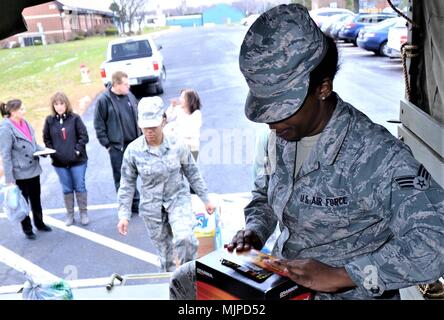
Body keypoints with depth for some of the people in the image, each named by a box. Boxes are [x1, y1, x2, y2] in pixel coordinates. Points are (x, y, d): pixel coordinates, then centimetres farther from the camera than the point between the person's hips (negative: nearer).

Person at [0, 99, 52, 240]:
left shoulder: (24, 122, 2)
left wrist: (43, 150, -5)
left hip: (33, 169, 7)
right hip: (20, 173, -6)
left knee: (36, 199, 21)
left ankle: (39, 223, 39)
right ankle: (27, 229, 28)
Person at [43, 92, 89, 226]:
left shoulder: (75, 118, -6)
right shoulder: (49, 120, 0)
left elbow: (84, 136, -6)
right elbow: (46, 139, 6)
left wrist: (77, 150, -12)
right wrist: (52, 152, -5)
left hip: (78, 160, -2)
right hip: (59, 162, 2)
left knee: (80, 187, 7)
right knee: (67, 189, 12)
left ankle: (83, 213, 21)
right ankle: (69, 214, 24)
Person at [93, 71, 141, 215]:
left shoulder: (130, 96, 5)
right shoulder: (103, 100, -10)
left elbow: (137, 117, 14)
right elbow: (99, 124, -7)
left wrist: (141, 137, 10)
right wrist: (107, 144, -9)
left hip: (134, 144, 4)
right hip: (117, 146, -4)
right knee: (121, 178, 5)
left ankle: (135, 204, 27)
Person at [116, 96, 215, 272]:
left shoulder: (177, 145, -12)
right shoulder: (133, 150, -12)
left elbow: (192, 173, 1)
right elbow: (127, 184, -2)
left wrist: (206, 199, 6)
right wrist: (124, 215, -3)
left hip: (178, 199, -1)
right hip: (151, 206, 1)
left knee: (185, 238, -24)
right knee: (164, 249, 12)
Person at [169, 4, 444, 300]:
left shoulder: (377, 155, -26)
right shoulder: (285, 136, -4)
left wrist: (339, 275, -35)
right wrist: (254, 230, -6)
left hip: (346, 292, -6)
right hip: (283, 275, 6)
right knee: (185, 281, 6)